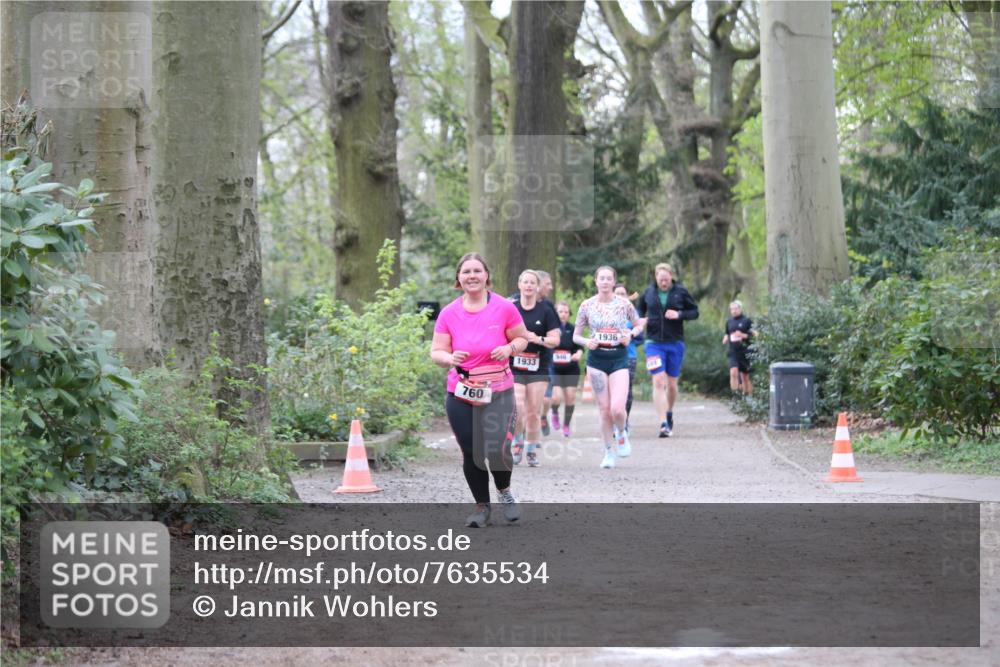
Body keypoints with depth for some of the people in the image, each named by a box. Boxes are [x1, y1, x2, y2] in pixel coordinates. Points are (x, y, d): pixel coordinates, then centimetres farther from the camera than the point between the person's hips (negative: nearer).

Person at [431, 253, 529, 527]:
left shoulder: (504, 308, -3)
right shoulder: (449, 313, 1)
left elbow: (522, 338, 9)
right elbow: (436, 351, 3)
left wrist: (510, 348, -13)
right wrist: (450, 358, -20)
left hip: (498, 392, -2)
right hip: (460, 394, 2)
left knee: (497, 450, -13)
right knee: (470, 453, 3)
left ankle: (504, 491, 19)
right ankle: (482, 506, 23)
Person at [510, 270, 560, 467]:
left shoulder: (545, 311, 4)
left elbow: (555, 340, 1)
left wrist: (539, 339, -15)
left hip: (538, 368, 1)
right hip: (514, 367, -1)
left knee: (534, 412, 2)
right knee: (517, 409, -13)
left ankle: (532, 450, 15)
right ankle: (517, 443, 10)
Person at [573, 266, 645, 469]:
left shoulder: (624, 304, -1)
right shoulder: (587, 305, 1)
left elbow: (639, 325, 14)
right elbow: (576, 335, 8)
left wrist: (630, 334, -7)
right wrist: (586, 342, -13)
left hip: (619, 358, -1)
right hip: (597, 359, 1)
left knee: (617, 409, -14)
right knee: (605, 410, 2)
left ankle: (622, 434, 19)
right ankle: (609, 452, 18)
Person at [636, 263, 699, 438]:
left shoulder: (681, 292, -2)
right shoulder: (649, 292, 2)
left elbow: (695, 312, 3)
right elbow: (640, 309, 19)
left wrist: (679, 314, -15)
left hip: (675, 343, 0)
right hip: (654, 343, 0)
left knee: (671, 384, 10)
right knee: (658, 382, -13)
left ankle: (669, 414, 34)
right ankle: (664, 423, -16)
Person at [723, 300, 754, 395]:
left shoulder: (747, 321, -3)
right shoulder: (729, 322, 10)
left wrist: (744, 335, -18)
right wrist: (725, 339, 3)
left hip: (745, 352, -2)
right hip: (733, 353, 2)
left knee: (745, 377, 7)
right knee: (733, 373, -17)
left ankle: (748, 396, 19)